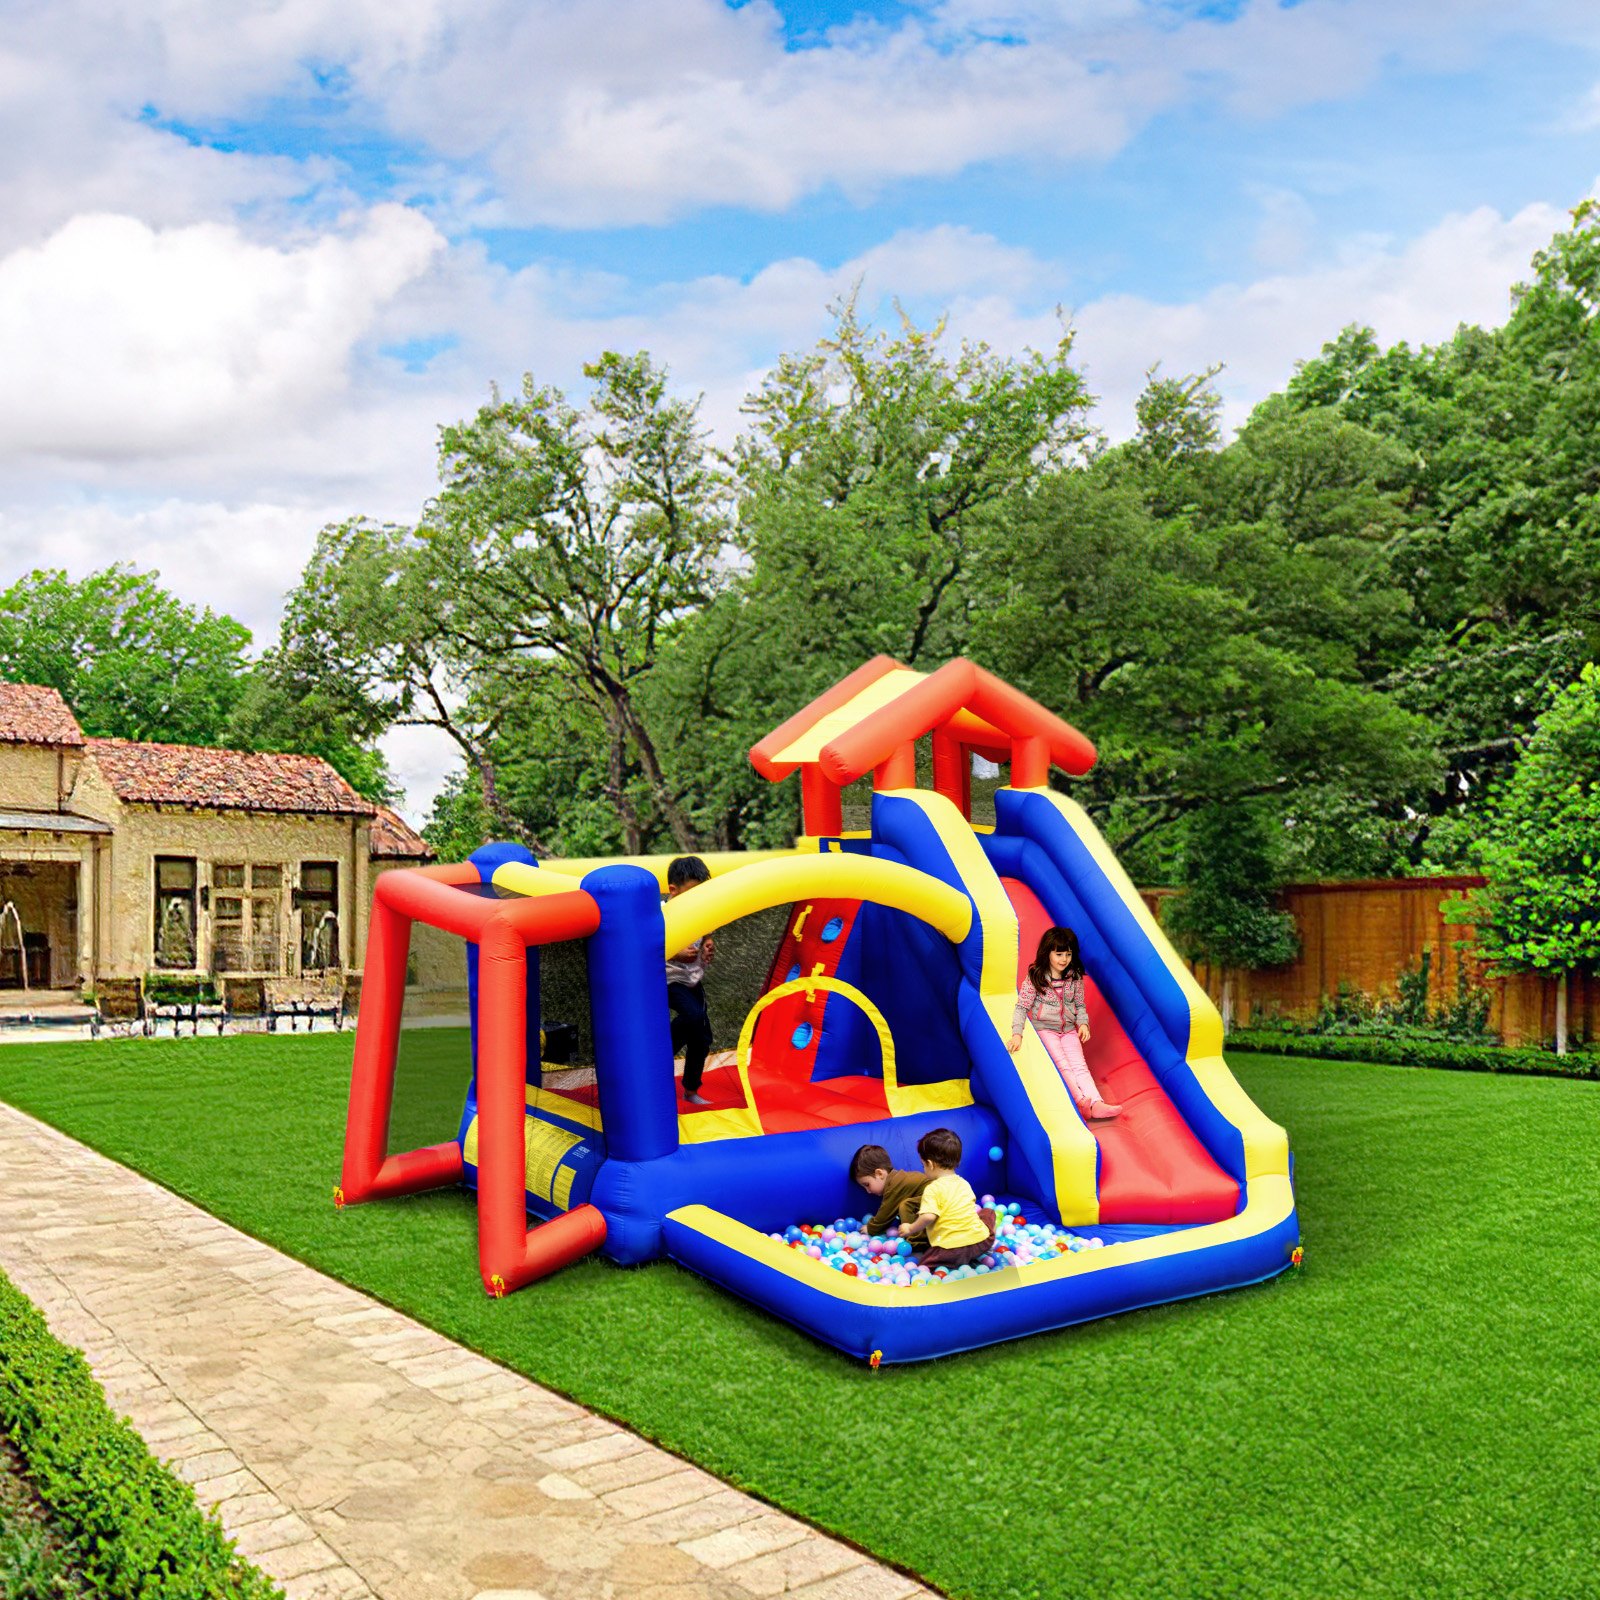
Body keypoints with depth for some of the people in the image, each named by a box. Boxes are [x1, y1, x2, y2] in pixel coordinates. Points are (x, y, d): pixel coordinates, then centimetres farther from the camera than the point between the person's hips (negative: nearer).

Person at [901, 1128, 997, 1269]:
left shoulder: (933, 1189, -9)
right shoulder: (963, 1183, 15)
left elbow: (928, 1217, -22)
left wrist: (910, 1229, -7)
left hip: (952, 1248, -7)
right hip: (981, 1242, 7)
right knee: (988, 1212, 33)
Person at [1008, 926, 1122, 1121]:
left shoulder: (1075, 978, 3)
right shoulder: (1035, 978, -8)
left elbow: (1080, 1005, 13)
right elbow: (1021, 1007, -9)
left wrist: (1083, 1023, -6)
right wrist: (1017, 1033, -20)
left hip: (1069, 1029, 3)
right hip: (1044, 1029, -3)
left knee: (1080, 1065, -14)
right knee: (1063, 1064, -22)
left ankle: (1096, 1103, -32)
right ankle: (1082, 1101, -36)